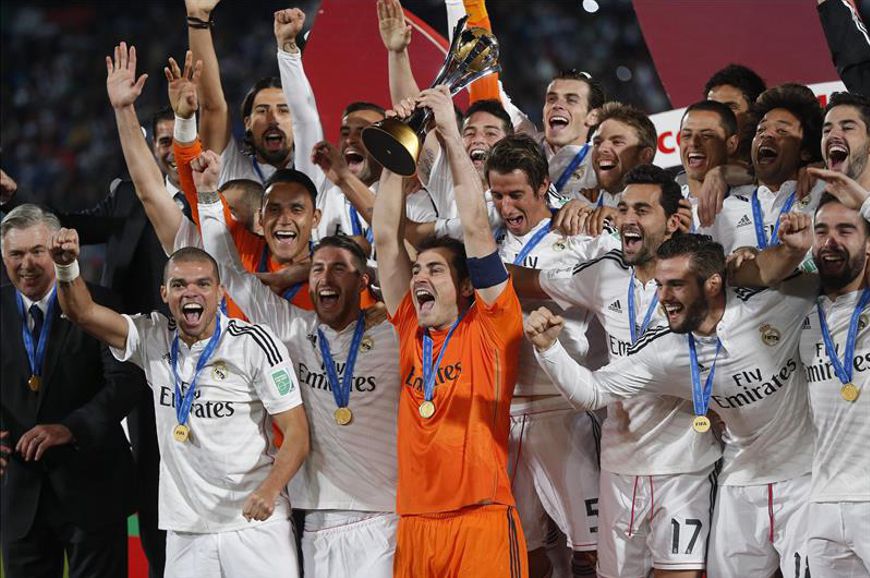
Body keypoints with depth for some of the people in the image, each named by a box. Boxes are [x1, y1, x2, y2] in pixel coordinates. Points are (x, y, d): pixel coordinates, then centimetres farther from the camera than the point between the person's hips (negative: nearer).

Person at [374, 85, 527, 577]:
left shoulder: (491, 326, 4)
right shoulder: (411, 331, 15)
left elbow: (476, 226, -2)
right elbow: (387, 237, 14)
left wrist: (451, 135, 2)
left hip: (481, 522, -5)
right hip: (415, 524, 5)